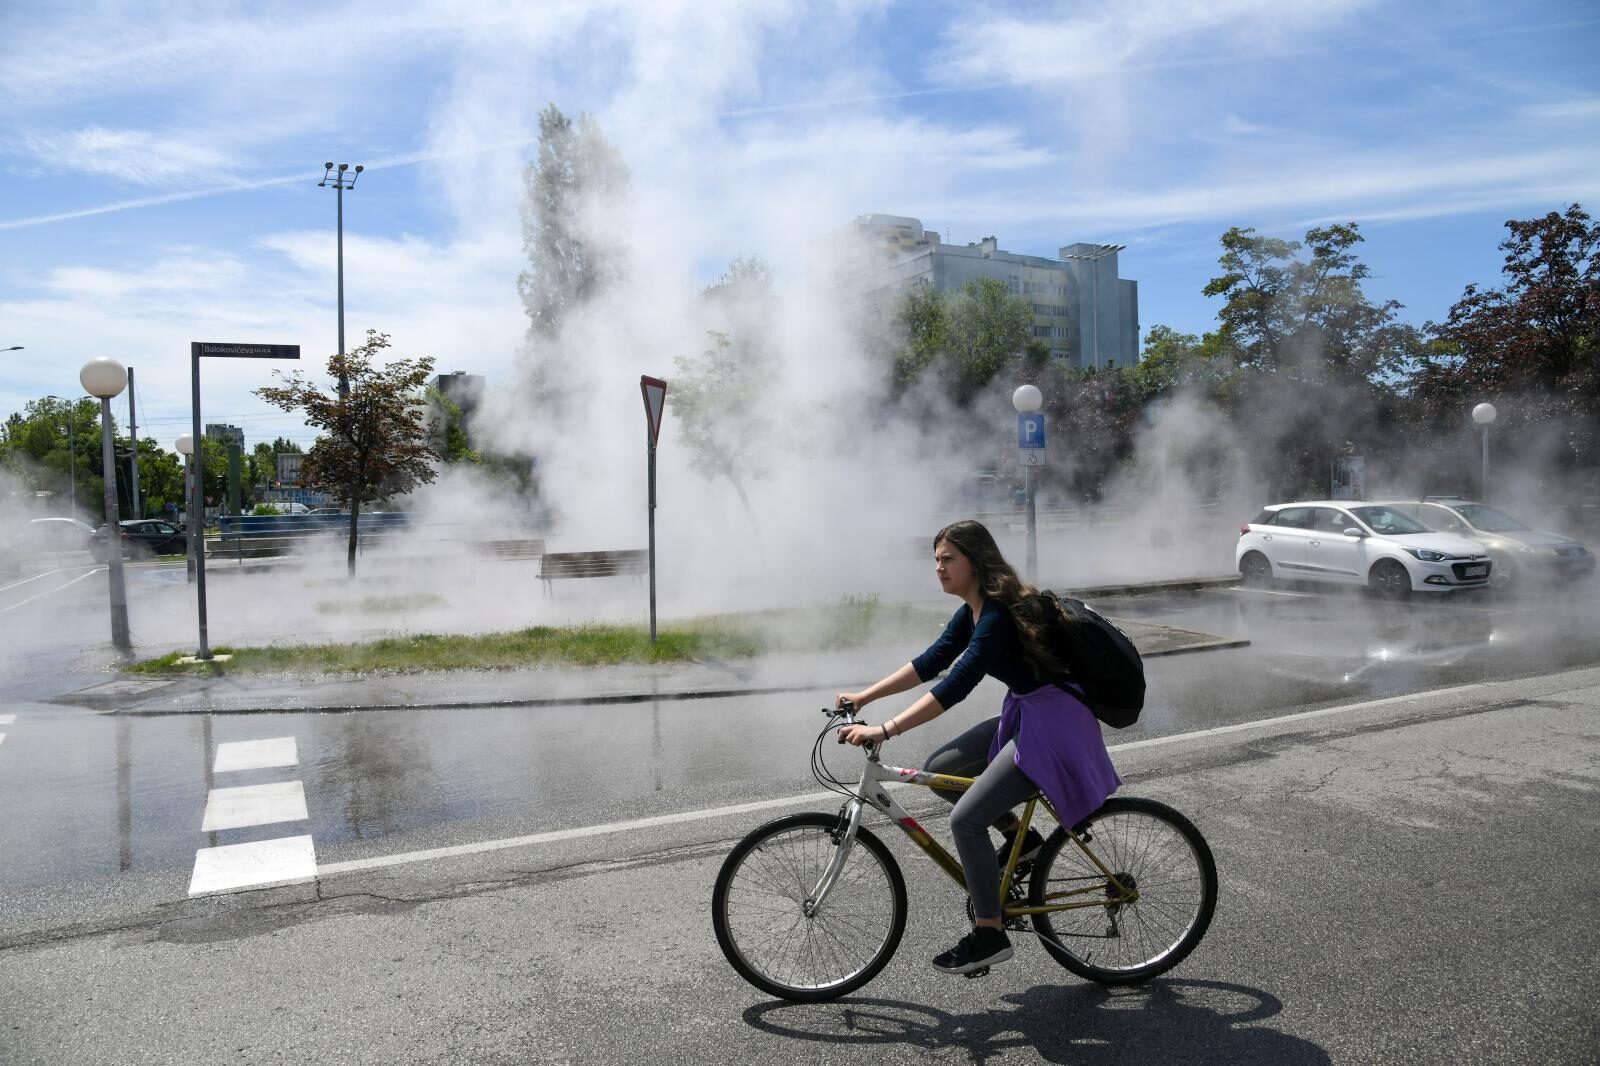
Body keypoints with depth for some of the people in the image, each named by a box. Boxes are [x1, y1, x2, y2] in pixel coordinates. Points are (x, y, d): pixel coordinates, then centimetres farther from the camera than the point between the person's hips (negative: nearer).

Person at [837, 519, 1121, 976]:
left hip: (1054, 723, -10)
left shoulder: (998, 615, -24)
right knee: (938, 768, 7)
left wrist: (883, 730, -34)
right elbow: (929, 663, 11)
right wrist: (864, 696, 6)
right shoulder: (972, 613, 6)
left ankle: (989, 935, 2)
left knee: (966, 819, -13)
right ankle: (1019, 836, 19)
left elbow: (954, 687, -31)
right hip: (1024, 715, 10)